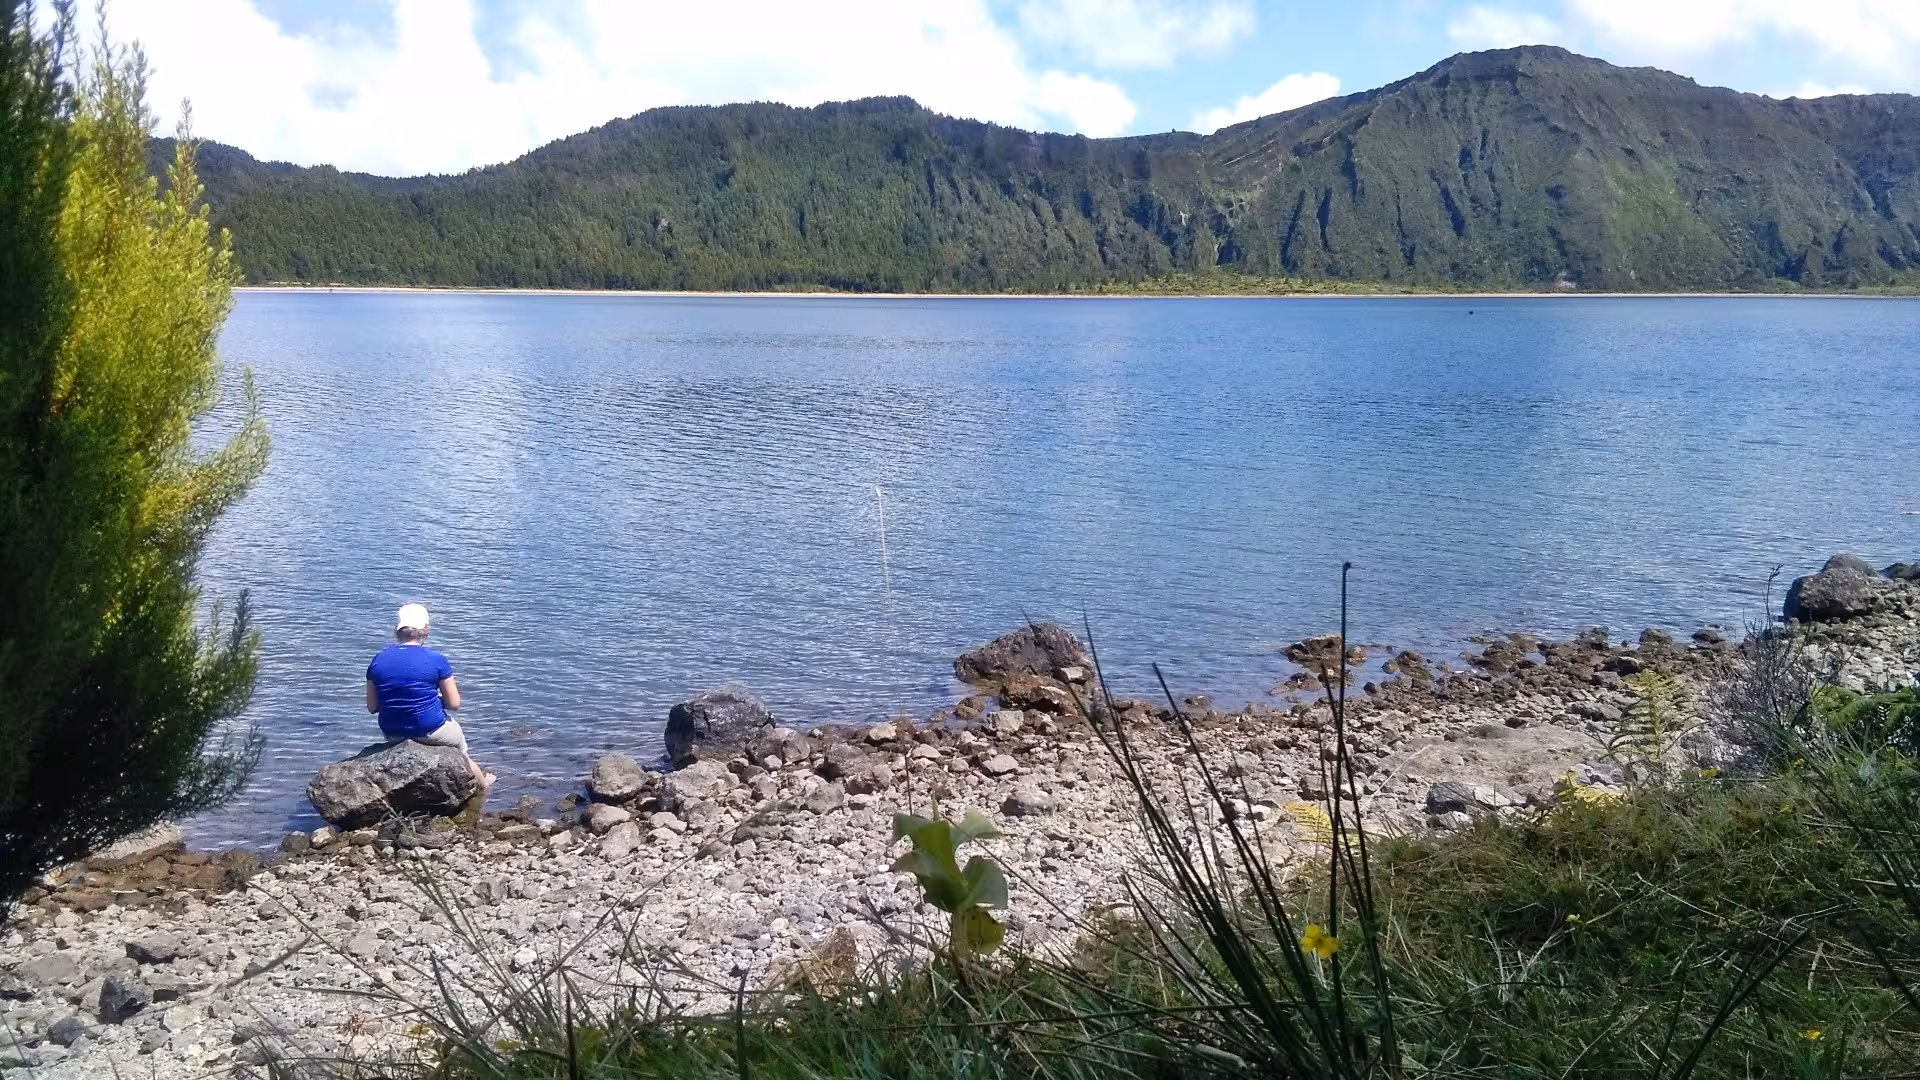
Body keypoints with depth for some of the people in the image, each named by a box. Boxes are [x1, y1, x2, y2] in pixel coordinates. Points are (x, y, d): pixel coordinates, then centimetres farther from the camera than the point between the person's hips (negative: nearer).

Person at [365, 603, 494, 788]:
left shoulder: (378, 660, -5)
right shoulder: (436, 659, -14)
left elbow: (372, 707, -1)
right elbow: (454, 703, -10)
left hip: (392, 734, 4)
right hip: (429, 730, -4)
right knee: (458, 739, 30)